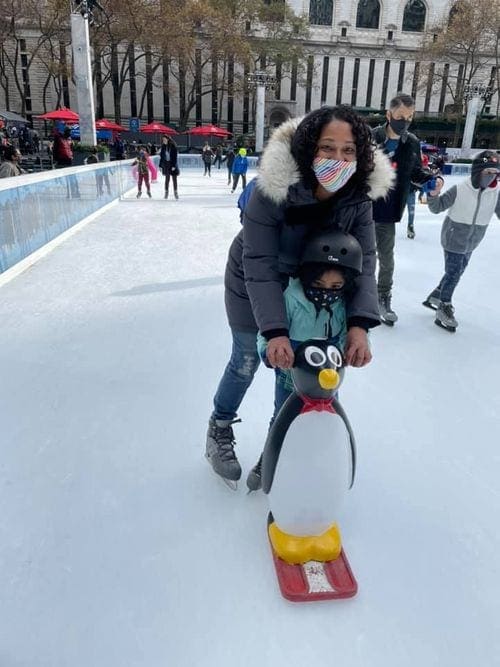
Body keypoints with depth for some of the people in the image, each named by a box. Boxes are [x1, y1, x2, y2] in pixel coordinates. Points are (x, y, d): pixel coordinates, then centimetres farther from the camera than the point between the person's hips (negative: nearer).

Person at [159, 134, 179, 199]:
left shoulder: (173, 146, -8)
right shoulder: (163, 147, 4)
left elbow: (175, 157, -11)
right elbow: (161, 157, 8)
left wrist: (174, 165, -17)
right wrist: (160, 165, 5)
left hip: (172, 164, -3)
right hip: (166, 164, 3)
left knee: (174, 179, 2)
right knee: (167, 178, 4)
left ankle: (175, 192, 13)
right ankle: (166, 192, 12)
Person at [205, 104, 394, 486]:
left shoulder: (358, 196, -21)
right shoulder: (272, 190, -34)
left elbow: (363, 260, -21)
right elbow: (259, 265, -32)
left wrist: (359, 324, -34)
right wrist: (274, 331, -39)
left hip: (306, 287, 4)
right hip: (253, 285, -3)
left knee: (291, 364, 13)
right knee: (246, 362, 9)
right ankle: (220, 429, 38)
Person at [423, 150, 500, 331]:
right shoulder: (459, 190, -19)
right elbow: (437, 208, -13)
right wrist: (434, 194, -31)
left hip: (471, 244, 6)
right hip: (454, 240, -6)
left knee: (457, 272, 18)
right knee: (453, 274, 1)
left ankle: (435, 296, 38)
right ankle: (444, 308, 19)